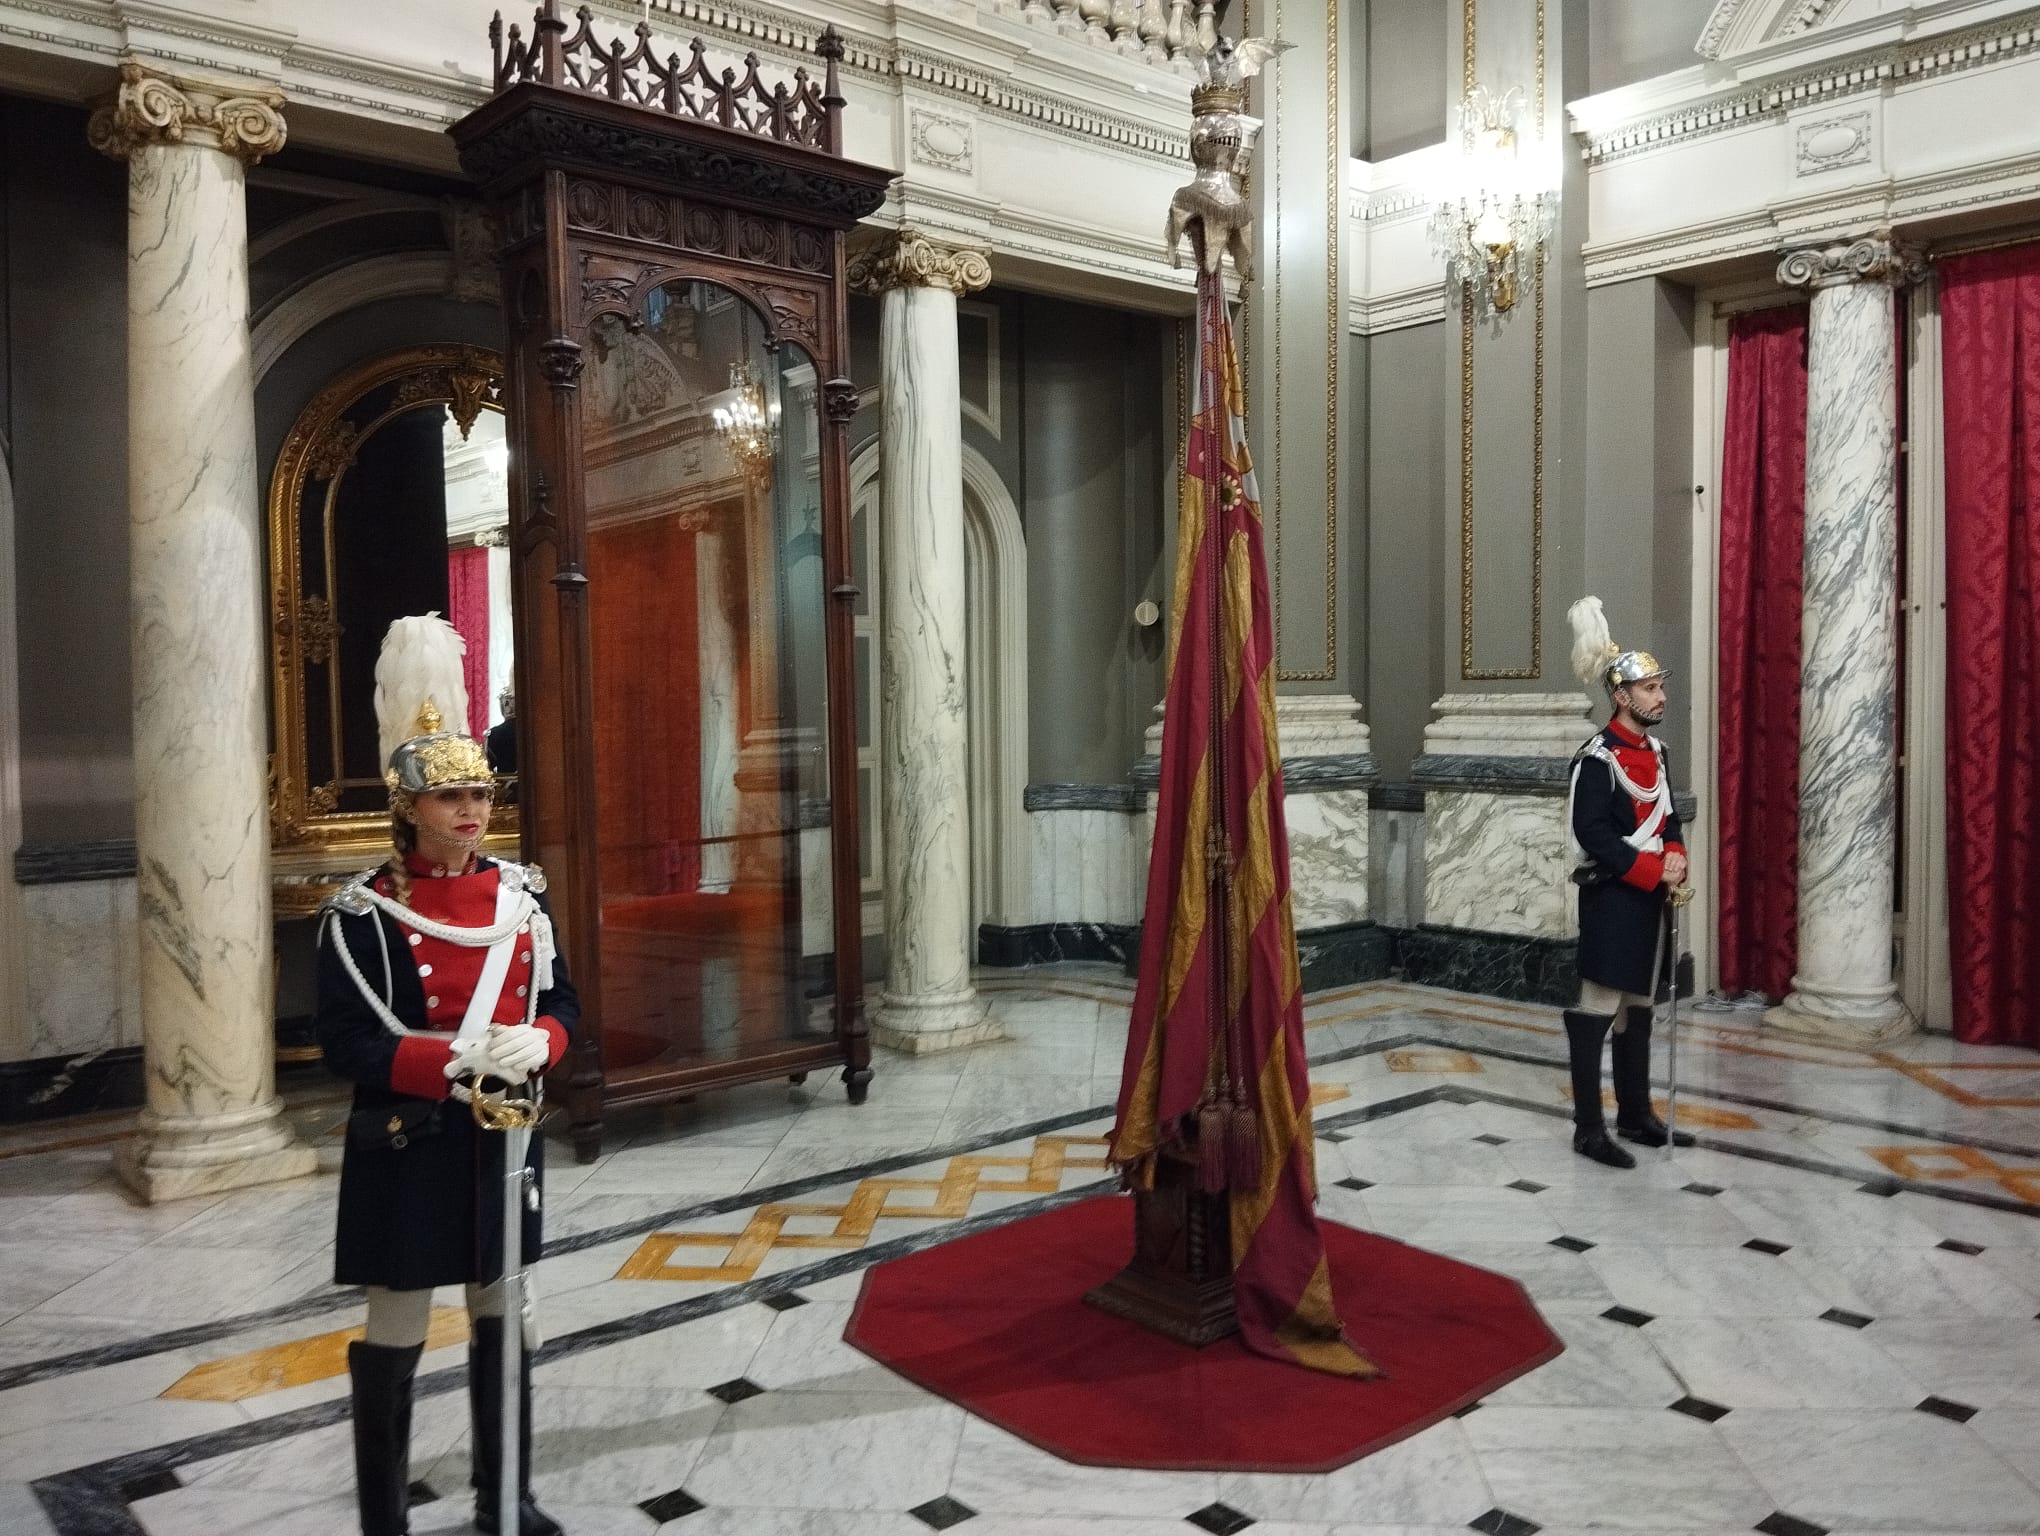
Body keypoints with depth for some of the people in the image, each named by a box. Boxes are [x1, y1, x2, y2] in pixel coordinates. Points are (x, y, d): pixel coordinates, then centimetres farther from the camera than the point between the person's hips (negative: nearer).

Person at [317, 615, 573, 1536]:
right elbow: (345, 1045, -14)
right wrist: (453, 1062, -26)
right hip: (408, 1147, -5)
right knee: (395, 1337, 6)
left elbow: (560, 999, 7)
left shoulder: (520, 894, 2)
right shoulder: (362, 914, -12)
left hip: (506, 1135, 5)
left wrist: (534, 1045, -15)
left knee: (501, 1318, 16)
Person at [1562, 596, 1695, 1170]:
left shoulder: (1656, 751, 12)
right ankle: (1588, 1129, 2)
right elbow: (1592, 834, -19)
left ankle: (1635, 1115, 27)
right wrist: (1655, 870, -18)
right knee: (1596, 1013, -4)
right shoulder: (1598, 758, -14)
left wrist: (1676, 857, -4)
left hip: (1650, 900, 9)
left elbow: (1668, 817, 16)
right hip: (1613, 901, -9)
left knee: (1638, 1009, 16)